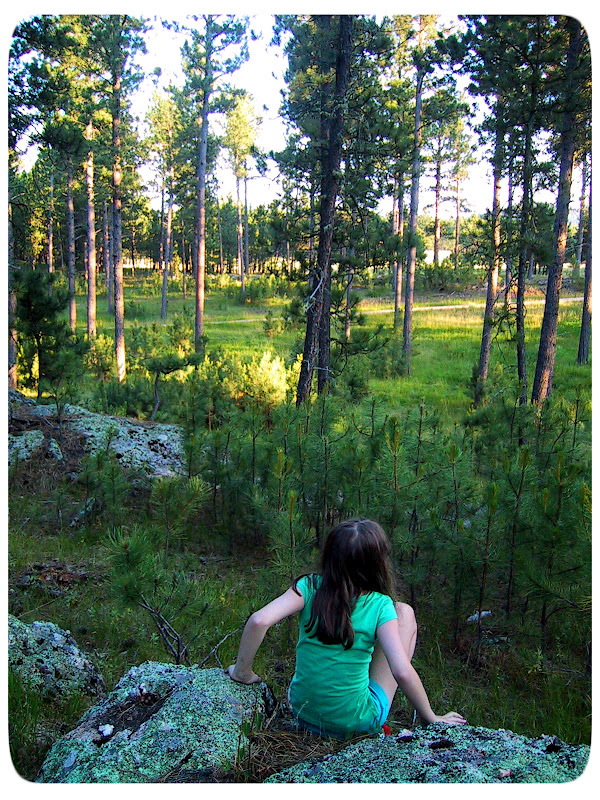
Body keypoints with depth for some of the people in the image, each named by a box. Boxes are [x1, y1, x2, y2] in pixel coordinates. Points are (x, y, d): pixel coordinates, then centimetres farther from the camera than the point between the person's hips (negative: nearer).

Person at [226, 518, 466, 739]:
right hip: (358, 725, -3)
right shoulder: (380, 607, -18)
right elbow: (402, 672, -24)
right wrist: (431, 719, -8)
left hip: (304, 717, 3)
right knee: (404, 612, 9)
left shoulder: (309, 587, -14)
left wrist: (242, 672, -9)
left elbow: (259, 621, -25)